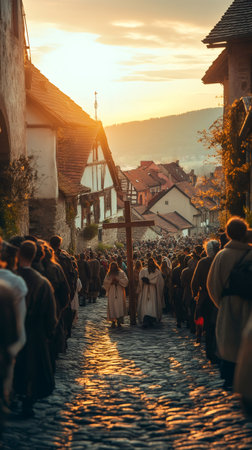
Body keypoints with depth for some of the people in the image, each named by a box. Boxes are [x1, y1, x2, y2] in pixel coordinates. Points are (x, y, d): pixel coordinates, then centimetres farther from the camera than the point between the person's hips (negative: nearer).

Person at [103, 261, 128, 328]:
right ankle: (113, 321, -3)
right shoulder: (108, 274, 13)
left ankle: (119, 321, -3)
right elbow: (105, 283, 7)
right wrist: (111, 282, -9)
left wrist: (118, 280, -13)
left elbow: (126, 281, -4)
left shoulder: (121, 273, 6)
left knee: (120, 306, -8)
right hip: (111, 292, 2)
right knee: (112, 306, -6)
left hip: (120, 292, -2)